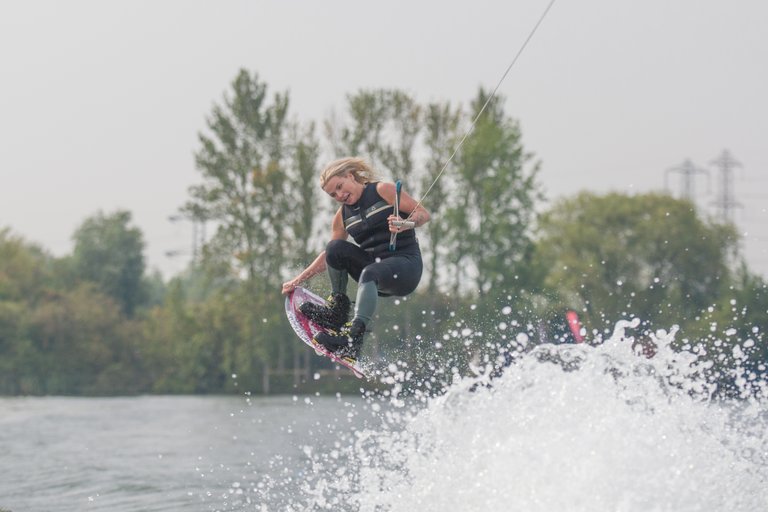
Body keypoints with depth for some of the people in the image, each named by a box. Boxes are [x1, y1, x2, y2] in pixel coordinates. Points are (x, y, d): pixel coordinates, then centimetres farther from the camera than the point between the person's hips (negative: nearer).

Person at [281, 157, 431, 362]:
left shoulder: (383, 190, -2)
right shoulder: (342, 217, 13)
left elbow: (424, 214, -6)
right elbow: (330, 256, 21)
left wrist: (406, 224, -27)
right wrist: (298, 280, 16)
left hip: (406, 266, -6)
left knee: (369, 273, -37)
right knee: (336, 247, -14)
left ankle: (352, 340, -51)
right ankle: (337, 312, -6)